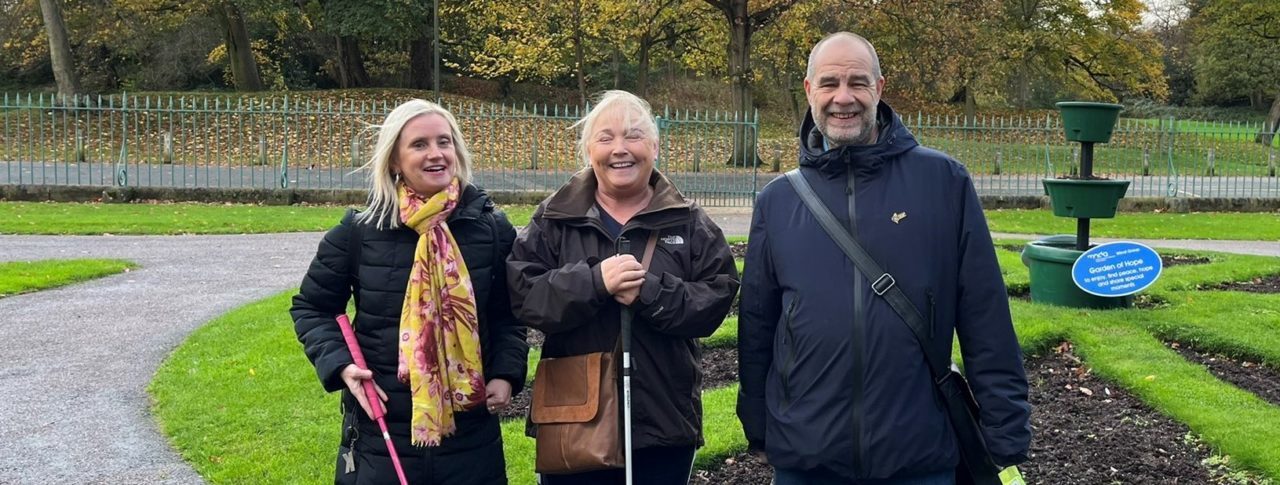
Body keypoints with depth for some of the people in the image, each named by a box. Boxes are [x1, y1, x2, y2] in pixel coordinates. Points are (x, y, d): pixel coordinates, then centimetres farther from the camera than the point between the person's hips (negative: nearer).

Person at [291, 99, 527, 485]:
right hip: (382, 428, -1)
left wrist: (506, 373, -4)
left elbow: (508, 313, 11)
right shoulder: (359, 229, -4)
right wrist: (340, 364, -8)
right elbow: (312, 306, 8)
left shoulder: (491, 227, -1)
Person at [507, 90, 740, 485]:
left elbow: (718, 295, -4)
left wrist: (651, 294, -20)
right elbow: (522, 293, -7)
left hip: (664, 422, 1)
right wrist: (594, 281, -21)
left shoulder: (690, 224, 5)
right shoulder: (553, 220, 4)